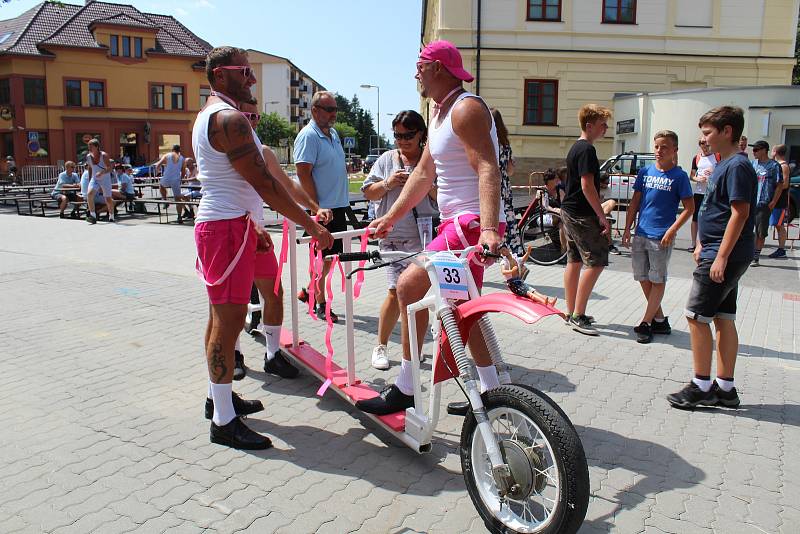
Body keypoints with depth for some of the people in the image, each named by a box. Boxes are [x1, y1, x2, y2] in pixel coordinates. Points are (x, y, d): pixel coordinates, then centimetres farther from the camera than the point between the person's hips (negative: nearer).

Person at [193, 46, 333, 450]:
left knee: (220, 316, 17)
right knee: (229, 319, -8)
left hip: (222, 223, 11)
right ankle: (224, 422, -1)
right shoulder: (230, 118, -15)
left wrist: (252, 227, 23)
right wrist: (310, 224, -16)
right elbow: (263, 182, -20)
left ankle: (218, 398, 30)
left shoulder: (208, 116, 19)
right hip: (227, 227, -11)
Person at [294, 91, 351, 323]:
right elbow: (303, 173, -18)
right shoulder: (308, 136, -12)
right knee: (323, 257, -1)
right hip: (322, 208, -9)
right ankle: (320, 304, 11)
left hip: (339, 206, 9)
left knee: (331, 255, 14)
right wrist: (317, 208, -20)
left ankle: (309, 291, 29)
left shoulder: (333, 134, 16)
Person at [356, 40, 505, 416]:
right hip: (458, 222, 11)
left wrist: (488, 229, -38)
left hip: (474, 223, -11)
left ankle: (404, 389, -7)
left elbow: (488, 169, -26)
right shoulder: (440, 114, 18)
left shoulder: (466, 109, -13)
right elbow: (423, 174, 21)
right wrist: (391, 217, 18)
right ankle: (492, 390, 26)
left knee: (409, 285, -17)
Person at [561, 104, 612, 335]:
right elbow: (587, 186, -21)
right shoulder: (587, 150, -15)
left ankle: (571, 313, 19)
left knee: (574, 261, 13)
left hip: (569, 211, 10)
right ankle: (578, 316, -6)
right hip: (582, 214, -10)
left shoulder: (575, 147, 17)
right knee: (596, 262, -8)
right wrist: (603, 217, -17)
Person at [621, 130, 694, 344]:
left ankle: (645, 324, 7)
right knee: (643, 278, 11)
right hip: (640, 235, 6)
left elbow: (689, 208, -5)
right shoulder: (645, 172, 8)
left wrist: (672, 230, -15)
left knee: (657, 280, 2)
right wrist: (627, 229, 6)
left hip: (661, 237, -5)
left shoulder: (679, 176, -4)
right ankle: (660, 320, 25)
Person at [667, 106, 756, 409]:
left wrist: (721, 257, -23)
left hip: (725, 256, -10)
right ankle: (725, 388, 19)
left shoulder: (737, 166, -15)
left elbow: (740, 213, -21)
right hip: (722, 254, 10)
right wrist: (702, 245, 20)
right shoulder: (723, 165, 15)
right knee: (724, 319, 11)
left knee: (696, 316, -5)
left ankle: (701, 387, 4)